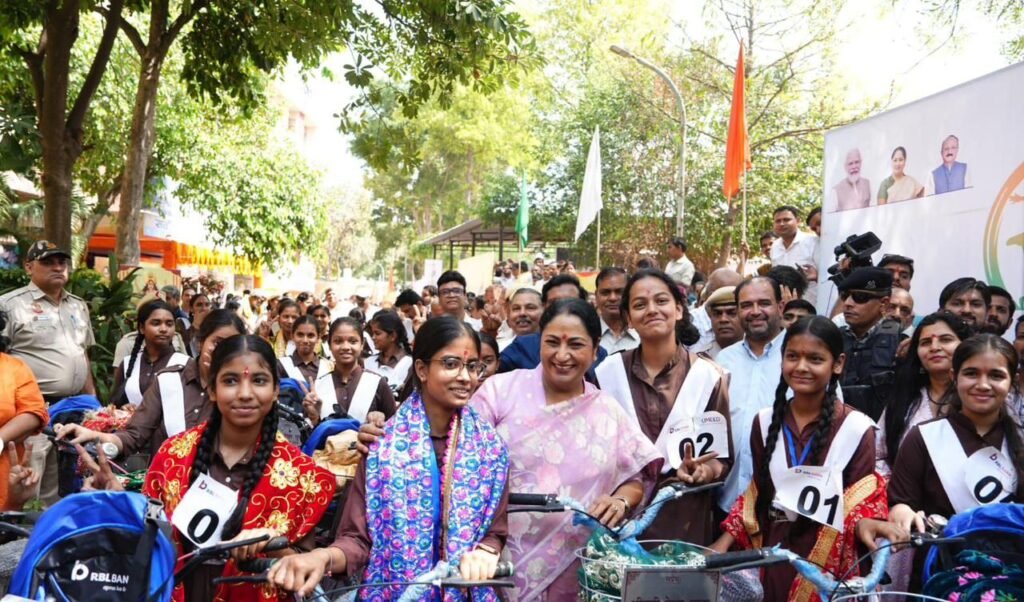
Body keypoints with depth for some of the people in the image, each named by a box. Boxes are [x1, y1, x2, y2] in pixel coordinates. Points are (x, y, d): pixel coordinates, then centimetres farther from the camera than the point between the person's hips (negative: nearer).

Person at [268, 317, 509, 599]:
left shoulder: (490, 445, -6)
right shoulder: (384, 445, -13)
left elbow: (495, 530, 1)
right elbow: (358, 538, -12)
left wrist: (485, 553, -20)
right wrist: (324, 556, -33)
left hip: (467, 593, 2)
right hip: (393, 592, -1)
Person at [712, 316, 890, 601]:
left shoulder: (856, 428, -9)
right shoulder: (766, 421, 3)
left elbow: (860, 501, -8)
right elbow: (759, 491, 9)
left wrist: (863, 523, -30)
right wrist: (725, 541, 2)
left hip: (829, 562, -3)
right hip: (775, 554, 3)